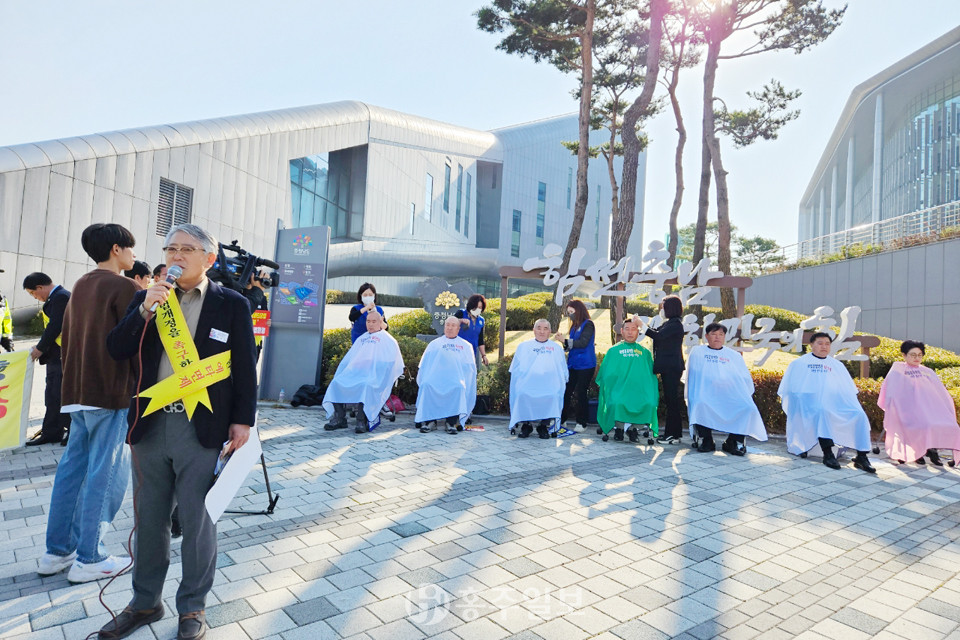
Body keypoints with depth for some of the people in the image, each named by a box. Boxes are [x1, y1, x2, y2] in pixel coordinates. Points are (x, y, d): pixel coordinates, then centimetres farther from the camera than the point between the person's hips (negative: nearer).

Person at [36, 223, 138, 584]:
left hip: (78, 392, 9)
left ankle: (57, 551, 22)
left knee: (72, 468, 13)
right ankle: (89, 559, 4)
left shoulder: (80, 287, 15)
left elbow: (66, 340, 18)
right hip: (112, 392, -9)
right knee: (106, 473, -2)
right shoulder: (123, 287, -10)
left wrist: (72, 380, 21)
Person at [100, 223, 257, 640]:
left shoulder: (232, 305, -1)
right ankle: (145, 602, 36)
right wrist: (145, 310, -11)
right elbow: (116, 350, 3)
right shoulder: (147, 298, 10)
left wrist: (243, 419, -6)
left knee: (197, 522, 6)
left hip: (202, 430, -4)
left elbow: (245, 368, -2)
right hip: (150, 426, 4)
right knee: (149, 519, 17)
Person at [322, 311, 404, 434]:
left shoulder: (387, 339, 15)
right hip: (354, 372, 5)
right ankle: (339, 418, -19)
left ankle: (362, 421, -35)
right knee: (337, 382, -21)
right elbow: (349, 358, 26)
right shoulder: (361, 339, 31)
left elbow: (388, 362, 2)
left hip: (374, 375, -5)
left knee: (366, 385, -37)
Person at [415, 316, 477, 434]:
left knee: (459, 387, -35)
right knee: (426, 385, -33)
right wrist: (422, 379, -1)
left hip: (456, 380, -1)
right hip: (435, 378, 1)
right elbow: (424, 364, 18)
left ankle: (451, 423, -29)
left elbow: (471, 367, 17)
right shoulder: (434, 343, 26)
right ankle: (430, 421, -25)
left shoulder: (466, 346, 24)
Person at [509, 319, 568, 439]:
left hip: (549, 386, 0)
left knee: (553, 396, -32)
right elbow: (514, 370, 18)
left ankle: (544, 426, -13)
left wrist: (561, 383, 2)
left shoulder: (557, 348, 24)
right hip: (526, 385, 0)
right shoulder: (523, 346, 23)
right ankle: (525, 425, -11)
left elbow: (563, 372, 20)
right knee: (522, 395, -32)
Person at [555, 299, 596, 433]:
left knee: (581, 393, -1)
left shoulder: (588, 324, -7)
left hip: (585, 366, -6)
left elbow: (583, 343, -18)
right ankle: (561, 419, 10)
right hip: (572, 364, 6)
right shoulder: (574, 326, 14)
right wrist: (562, 340, 0)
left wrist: (565, 340, -19)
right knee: (566, 391, 2)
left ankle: (581, 423, 10)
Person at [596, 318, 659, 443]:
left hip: (639, 390, 2)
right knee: (617, 402, -33)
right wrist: (608, 390, -4)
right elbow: (606, 375, 11)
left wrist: (654, 393, 0)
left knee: (649, 403, -29)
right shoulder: (613, 351, 14)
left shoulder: (644, 352, 18)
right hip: (618, 389, -1)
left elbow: (651, 376, 16)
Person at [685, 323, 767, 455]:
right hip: (706, 394, -2)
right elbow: (692, 375, 10)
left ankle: (733, 442, -9)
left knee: (749, 408, -25)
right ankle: (706, 441, -17)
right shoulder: (697, 352, 16)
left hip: (732, 395, 3)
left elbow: (746, 379, 20)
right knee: (700, 405, -36)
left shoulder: (734, 355, 22)